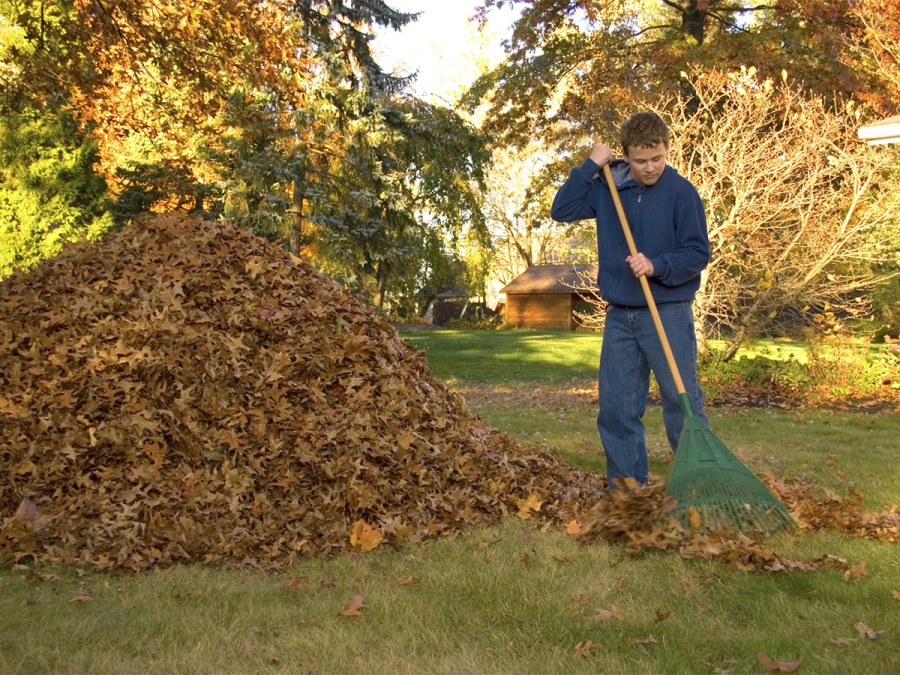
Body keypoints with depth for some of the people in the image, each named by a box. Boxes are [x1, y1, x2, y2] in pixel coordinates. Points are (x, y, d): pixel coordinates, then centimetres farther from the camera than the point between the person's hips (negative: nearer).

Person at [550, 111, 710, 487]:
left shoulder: (682, 192, -7)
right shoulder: (609, 189, 6)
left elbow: (698, 254, -7)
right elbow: (562, 211, 2)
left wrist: (657, 266, -23)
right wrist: (590, 167, -4)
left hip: (669, 315, -4)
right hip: (619, 317, 5)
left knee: (682, 402, -4)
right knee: (616, 406, 8)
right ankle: (626, 483, 19)